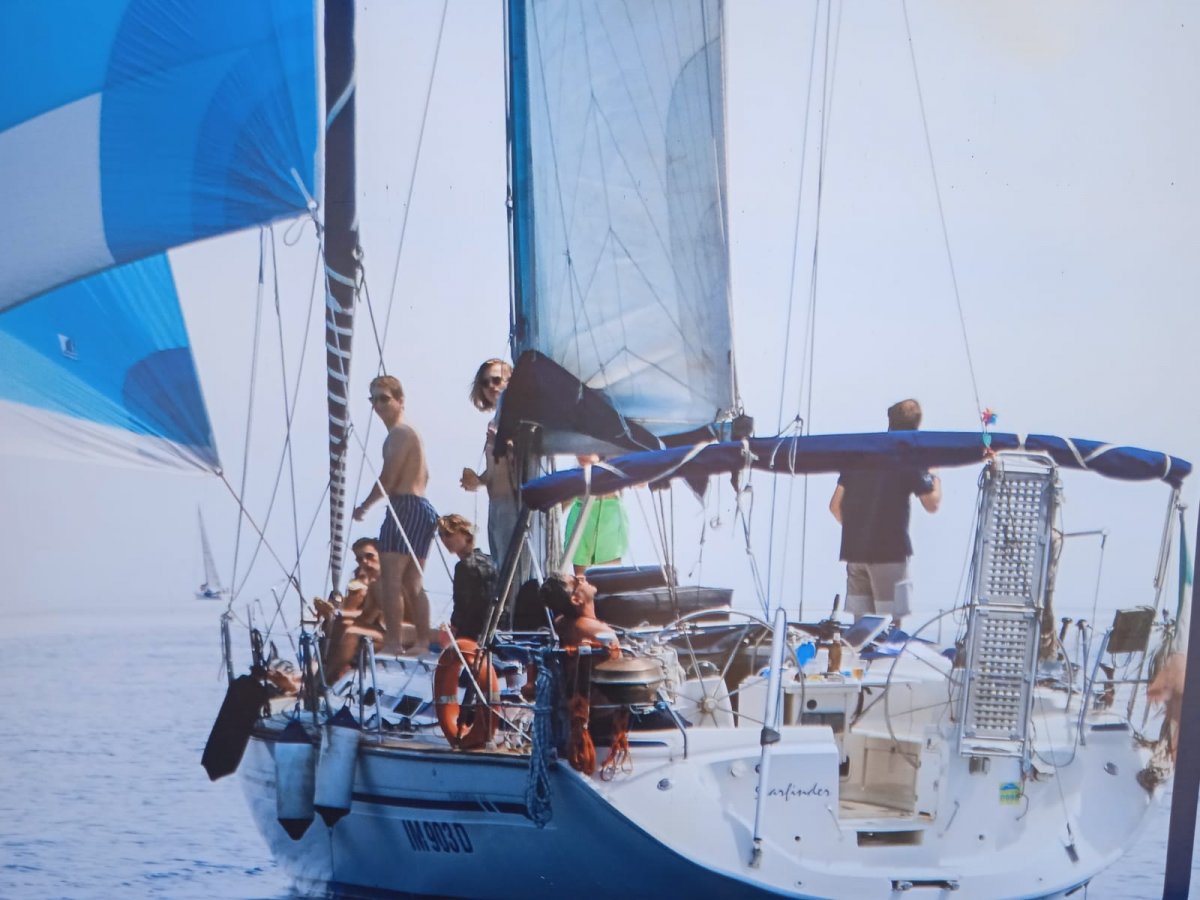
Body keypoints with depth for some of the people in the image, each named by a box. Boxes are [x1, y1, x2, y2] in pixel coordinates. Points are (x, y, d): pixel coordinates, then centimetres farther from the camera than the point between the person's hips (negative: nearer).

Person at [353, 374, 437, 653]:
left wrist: (364, 506, -3)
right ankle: (423, 640, 16)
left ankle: (393, 643, -19)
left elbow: (388, 479, -15)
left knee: (391, 578, -14)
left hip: (404, 508, -11)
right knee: (412, 583, 14)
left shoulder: (399, 433, -10)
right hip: (422, 508, 11)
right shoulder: (410, 432, 21)